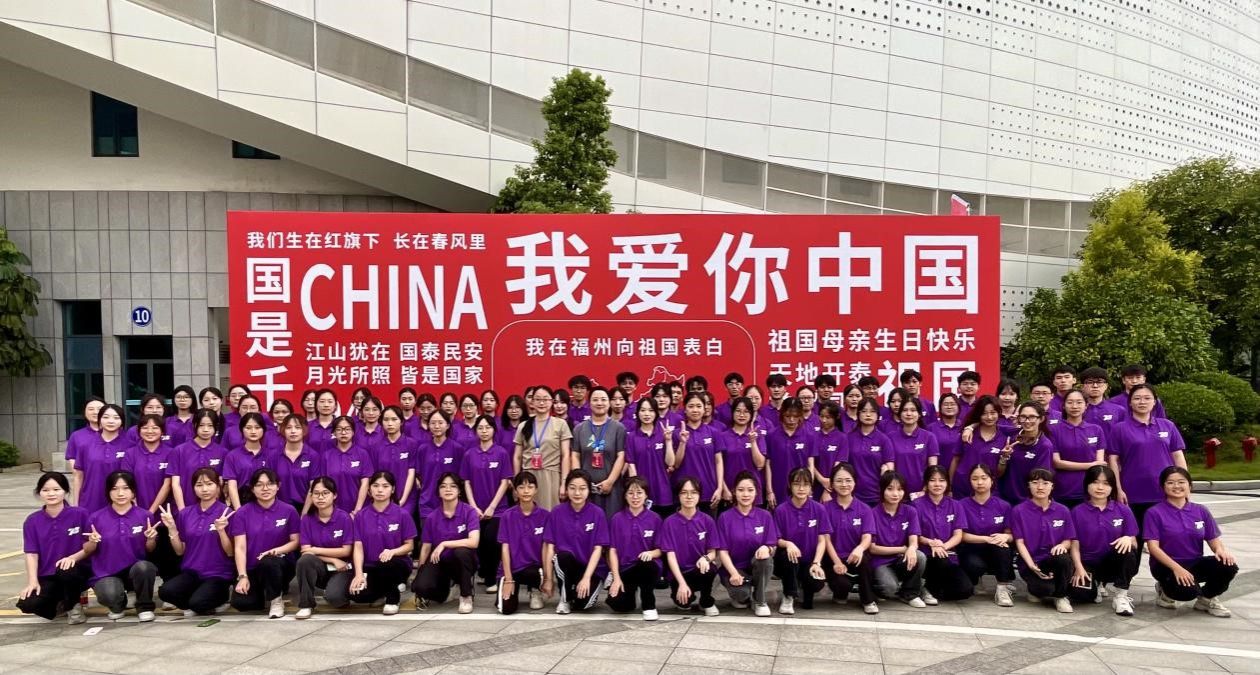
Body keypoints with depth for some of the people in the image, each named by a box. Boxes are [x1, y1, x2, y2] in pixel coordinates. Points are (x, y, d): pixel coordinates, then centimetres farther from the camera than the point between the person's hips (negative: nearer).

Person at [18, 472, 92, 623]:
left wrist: (73, 557, -24)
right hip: (46, 577, 2)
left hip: (77, 571, -2)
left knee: (66, 571, -38)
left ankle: (73, 606, -5)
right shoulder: (32, 521, 2)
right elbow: (31, 553, -3)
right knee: (27, 604, -26)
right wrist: (32, 581, -15)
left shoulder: (80, 514, -6)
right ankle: (58, 604, 11)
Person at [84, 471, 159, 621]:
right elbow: (87, 551, 8)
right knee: (110, 595, -33)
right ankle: (117, 605, 9)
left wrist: (151, 539, -16)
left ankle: (145, 607, -6)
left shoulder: (145, 516, -1)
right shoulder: (97, 518, -1)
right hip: (107, 574, 0)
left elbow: (150, 550, 6)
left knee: (144, 567, -36)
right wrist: (93, 542, -14)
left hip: (136, 569, 0)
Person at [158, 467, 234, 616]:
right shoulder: (185, 513, 6)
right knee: (165, 591, -25)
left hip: (218, 574, -4)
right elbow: (180, 551, 8)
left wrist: (221, 530, -22)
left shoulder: (226, 513, -6)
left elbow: (230, 553, -7)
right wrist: (172, 528, -5)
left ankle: (222, 595, 4)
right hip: (191, 572, 4)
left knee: (197, 603, -29)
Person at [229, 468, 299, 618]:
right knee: (240, 602, -26)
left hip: (281, 565, -1)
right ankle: (264, 593, 11)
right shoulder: (242, 513, -2)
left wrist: (277, 550, -20)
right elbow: (240, 547, -8)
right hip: (252, 568, 1)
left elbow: (295, 541, 1)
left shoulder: (289, 511, -3)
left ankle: (276, 598, -8)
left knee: (268, 562, -37)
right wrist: (242, 576, -18)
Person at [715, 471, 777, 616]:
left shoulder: (765, 516, -1)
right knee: (741, 593, -34)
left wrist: (766, 548, -27)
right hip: (734, 567, -2)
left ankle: (759, 601, -10)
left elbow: (773, 548, -2)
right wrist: (734, 573, -23)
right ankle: (741, 596, 7)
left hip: (758, 567, 2)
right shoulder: (725, 517, -6)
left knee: (765, 556, -33)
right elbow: (722, 551, -7)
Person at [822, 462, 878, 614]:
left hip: (855, 557, 1)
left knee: (864, 557, -35)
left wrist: (859, 548, -34)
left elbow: (867, 538, -10)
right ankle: (840, 593, 10)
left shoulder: (864, 509, 2)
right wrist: (837, 562, -20)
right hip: (834, 559, -1)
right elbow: (826, 539, -5)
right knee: (841, 583, -32)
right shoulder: (826, 508, 0)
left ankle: (868, 600, -9)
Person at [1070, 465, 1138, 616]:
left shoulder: (1123, 510, 1)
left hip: (1113, 563, 1)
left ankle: (1121, 596, -13)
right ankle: (1096, 584, 11)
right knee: (1080, 593, -30)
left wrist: (1128, 539, -24)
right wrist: (1079, 568, -17)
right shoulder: (1078, 512, -1)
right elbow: (1075, 545, -2)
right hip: (1088, 564, 0)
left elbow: (1134, 544, -1)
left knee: (1127, 550, -33)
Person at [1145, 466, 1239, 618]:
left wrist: (1221, 551, -18)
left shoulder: (1201, 511, 7)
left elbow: (1214, 540, 6)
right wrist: (1176, 567, -26)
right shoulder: (1154, 513, -7)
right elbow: (1153, 547, -13)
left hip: (1195, 563, 5)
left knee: (1228, 566, -24)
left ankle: (1207, 599, 4)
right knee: (1188, 591, -35)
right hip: (1166, 565, -5)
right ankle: (1166, 590, 4)